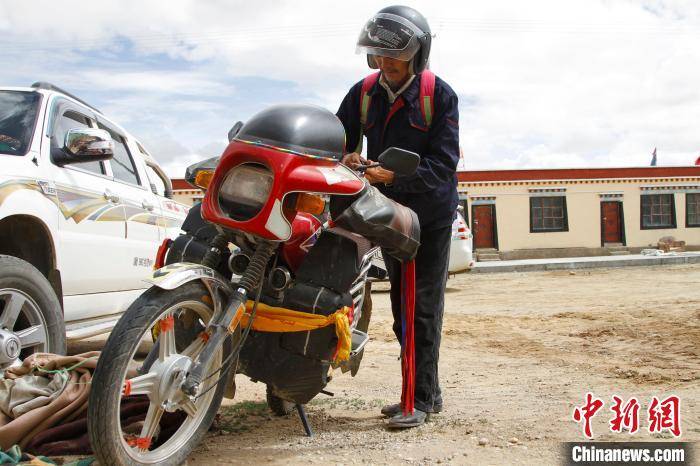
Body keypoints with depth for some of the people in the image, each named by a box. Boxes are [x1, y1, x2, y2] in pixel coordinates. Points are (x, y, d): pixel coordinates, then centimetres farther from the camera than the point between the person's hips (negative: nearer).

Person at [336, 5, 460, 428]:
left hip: (431, 213, -5)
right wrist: (343, 159, -22)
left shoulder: (440, 95, -13)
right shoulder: (363, 94, 0)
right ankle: (428, 391, 23)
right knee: (401, 307, 10)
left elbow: (443, 163, -20)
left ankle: (420, 399, -1)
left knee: (423, 305, -7)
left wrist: (394, 175, -34)